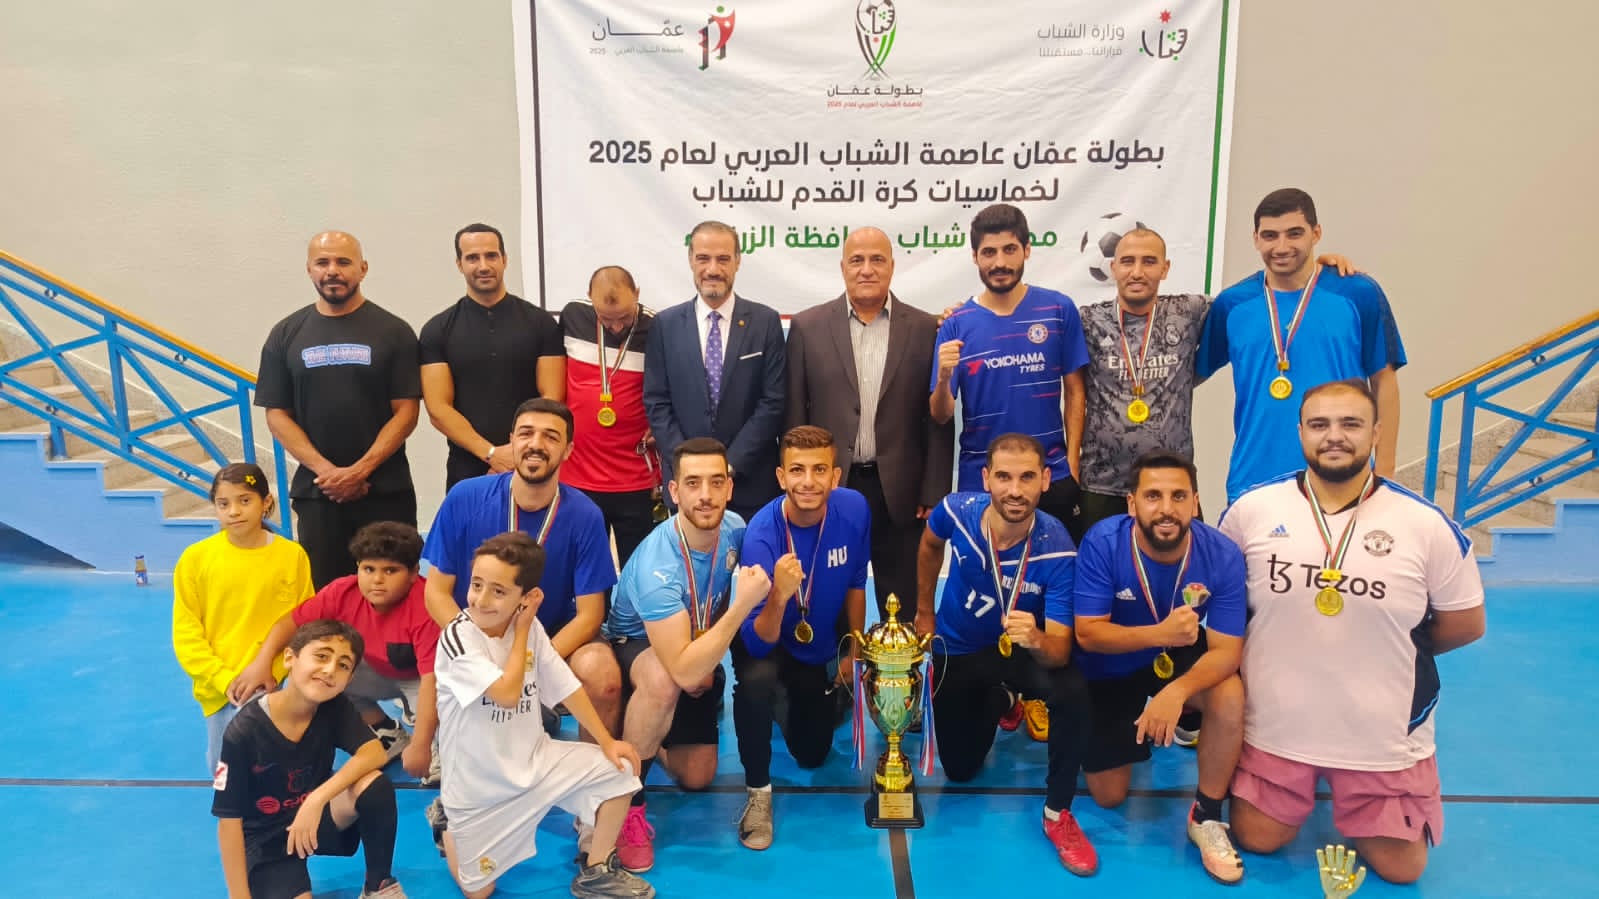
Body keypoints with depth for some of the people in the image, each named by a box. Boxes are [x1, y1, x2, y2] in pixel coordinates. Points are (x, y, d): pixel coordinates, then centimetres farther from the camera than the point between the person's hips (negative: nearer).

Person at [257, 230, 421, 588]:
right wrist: (325, 469, -9)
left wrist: (361, 470, -13)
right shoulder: (286, 335, 9)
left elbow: (405, 411, -3)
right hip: (316, 491, 2)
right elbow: (277, 414, 6)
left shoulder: (392, 331, 2)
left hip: (386, 491, -2)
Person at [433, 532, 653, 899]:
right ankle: (449, 827, 38)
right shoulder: (458, 638, -24)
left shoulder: (530, 628, -8)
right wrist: (521, 632, -21)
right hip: (479, 786, -4)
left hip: (533, 759, 4)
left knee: (619, 770, -9)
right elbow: (508, 694, -31)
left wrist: (607, 742, -1)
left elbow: (565, 686, 0)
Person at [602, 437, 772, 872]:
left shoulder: (733, 527, -18)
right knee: (663, 680, -42)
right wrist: (743, 605, -45)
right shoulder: (656, 565, -39)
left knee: (697, 777, 5)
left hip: (694, 646, 6)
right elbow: (684, 671, -44)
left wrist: (709, 663, -5)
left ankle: (647, 735, 36)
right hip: (633, 648, -6)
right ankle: (626, 801, -20)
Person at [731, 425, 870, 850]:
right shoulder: (762, 533, -33)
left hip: (822, 647, 4)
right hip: (768, 642, -4)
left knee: (812, 755, 15)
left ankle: (799, 705, 49)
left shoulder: (854, 509, -22)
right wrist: (779, 595, -56)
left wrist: (854, 651, 7)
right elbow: (759, 644, -36)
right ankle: (757, 791, -14)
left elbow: (855, 583, -2)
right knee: (756, 679, -38)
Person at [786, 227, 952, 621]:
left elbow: (938, 419, 2)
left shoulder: (924, 329, 2)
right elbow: (794, 416, 3)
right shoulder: (808, 326, 2)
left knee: (904, 613, 10)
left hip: (900, 492, 0)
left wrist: (934, 494, -2)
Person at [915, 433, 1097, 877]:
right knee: (960, 769, 12)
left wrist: (1036, 640, -55)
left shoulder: (1057, 551, -31)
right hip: (957, 651, 3)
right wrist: (925, 610, 11)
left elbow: (1060, 651, -32)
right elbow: (930, 546, 2)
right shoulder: (957, 511, -25)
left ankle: (1058, 813, -11)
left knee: (1072, 691, -35)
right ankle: (998, 700, 44)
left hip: (1022, 650, -2)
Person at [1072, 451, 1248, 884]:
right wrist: (1161, 633, -43)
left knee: (1230, 697, -33)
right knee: (1109, 797, 6)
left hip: (1181, 657, 1)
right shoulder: (1102, 543, -28)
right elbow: (1087, 634, -27)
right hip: (1110, 670, 0)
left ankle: (1206, 816, -8)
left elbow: (1226, 651, -25)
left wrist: (1176, 690, -44)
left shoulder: (1222, 554, -25)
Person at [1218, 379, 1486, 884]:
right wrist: (1278, 647, -1)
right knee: (1254, 843, 11)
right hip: (1274, 728, 1)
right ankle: (1297, 794, 40)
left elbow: (1466, 624, 1)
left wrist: (1392, 648, 2)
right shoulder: (1250, 510, -10)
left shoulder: (1428, 525, -12)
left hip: (1386, 738, 0)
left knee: (1399, 869, 10)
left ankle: (1359, 808, 39)